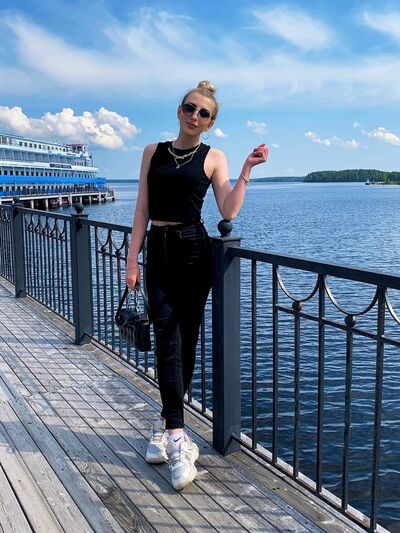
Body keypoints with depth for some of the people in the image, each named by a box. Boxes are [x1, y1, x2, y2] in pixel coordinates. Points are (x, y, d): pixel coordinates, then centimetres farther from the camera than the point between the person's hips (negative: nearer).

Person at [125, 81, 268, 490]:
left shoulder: (213, 158, 6)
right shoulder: (153, 152, 11)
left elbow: (228, 211, -5)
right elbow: (142, 210, 7)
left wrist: (247, 170, -9)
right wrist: (133, 259, 3)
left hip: (193, 252, -1)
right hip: (158, 252, 1)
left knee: (186, 341, 4)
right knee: (167, 340, -8)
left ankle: (165, 422, 22)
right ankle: (177, 438, -8)